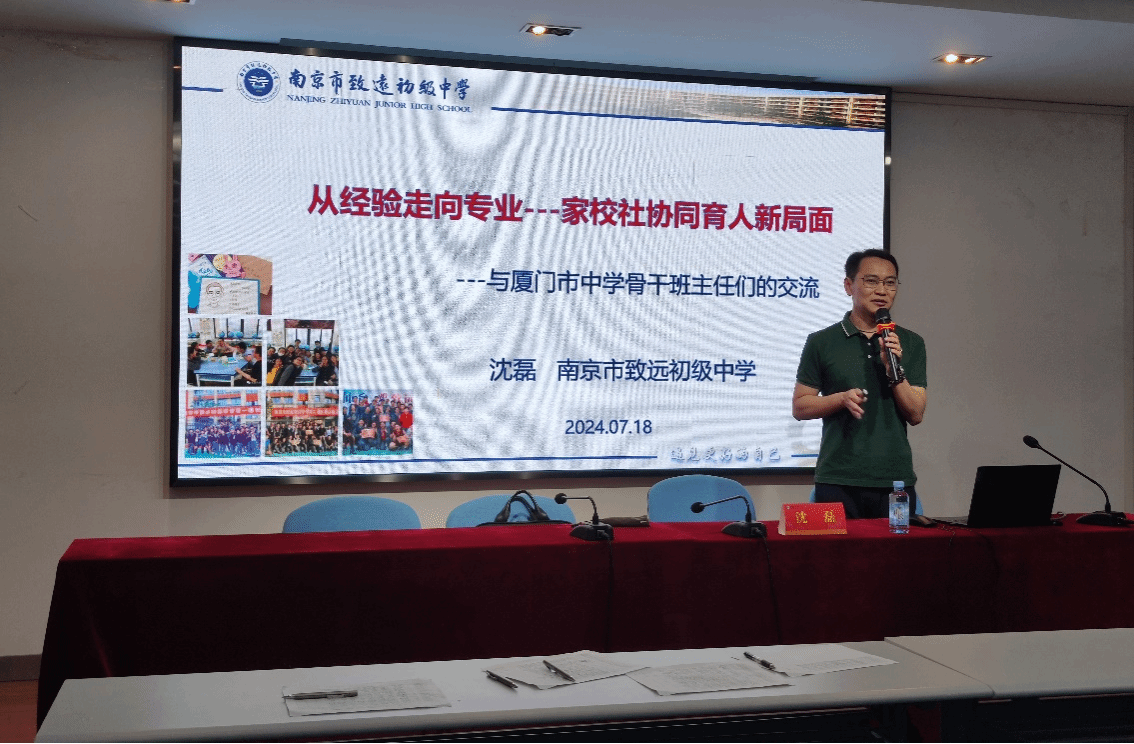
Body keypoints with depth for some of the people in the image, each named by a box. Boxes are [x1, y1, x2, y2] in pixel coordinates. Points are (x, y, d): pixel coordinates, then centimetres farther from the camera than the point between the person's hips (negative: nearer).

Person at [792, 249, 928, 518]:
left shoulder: (910, 343, 8)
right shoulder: (822, 342, 2)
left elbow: (916, 415, 2)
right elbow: (799, 407, 2)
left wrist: (894, 370, -12)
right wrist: (843, 398, -14)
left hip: (896, 480, 2)